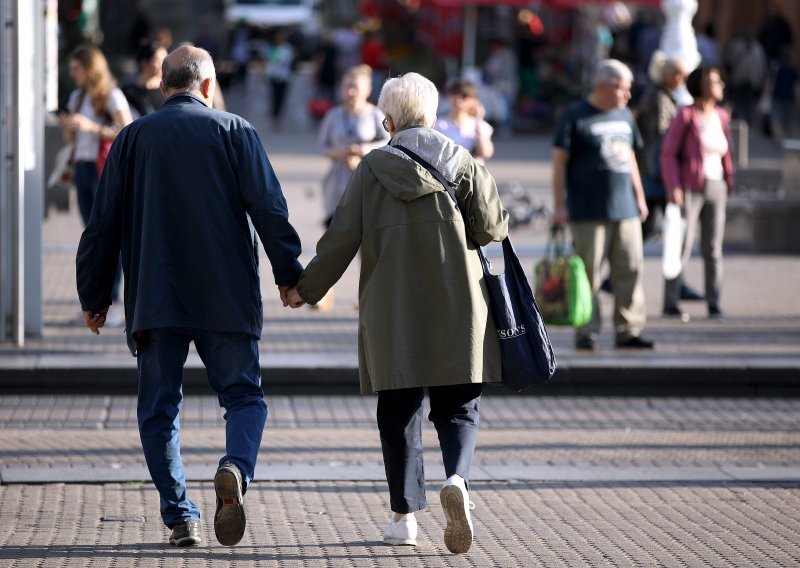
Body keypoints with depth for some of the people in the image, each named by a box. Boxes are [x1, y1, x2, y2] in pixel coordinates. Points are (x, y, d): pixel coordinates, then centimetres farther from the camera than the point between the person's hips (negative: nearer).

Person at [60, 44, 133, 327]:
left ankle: (114, 303, -10)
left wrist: (92, 126, -22)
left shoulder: (112, 96, -7)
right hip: (82, 168, 7)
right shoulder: (77, 97, 15)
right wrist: (67, 127, -2)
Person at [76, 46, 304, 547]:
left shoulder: (133, 138, 7)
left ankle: (181, 517, 2)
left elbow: (104, 223, 7)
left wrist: (94, 295, 13)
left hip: (154, 299, 1)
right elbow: (269, 207, -5)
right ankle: (236, 469, -23)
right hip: (226, 298, -1)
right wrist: (288, 271, 2)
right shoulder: (234, 131, 3)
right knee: (244, 396, 6)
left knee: (159, 408, 8)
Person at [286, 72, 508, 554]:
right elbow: (492, 228, -4)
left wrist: (306, 288, 12)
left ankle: (405, 515, 9)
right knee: (459, 407, 7)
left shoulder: (373, 168, 0)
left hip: (393, 312, 0)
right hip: (457, 311, 0)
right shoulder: (463, 163, 1)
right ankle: (458, 479, -21)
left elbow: (343, 237, 0)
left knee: (399, 412, 9)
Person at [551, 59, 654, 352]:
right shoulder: (575, 116, -5)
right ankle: (587, 333, 4)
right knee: (588, 272, -3)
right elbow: (559, 162, -5)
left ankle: (628, 330, 9)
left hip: (625, 209, 6)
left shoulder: (624, 116, 15)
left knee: (630, 269, 3)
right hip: (588, 212, -6)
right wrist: (559, 205, -10)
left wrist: (639, 197, 20)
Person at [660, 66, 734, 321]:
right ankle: (670, 302, 1)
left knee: (713, 248, 4)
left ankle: (714, 305, 8)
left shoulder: (721, 116, 7)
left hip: (715, 188, 5)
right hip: (689, 190, -5)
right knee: (682, 246, -6)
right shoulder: (685, 116, -10)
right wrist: (673, 187, -17)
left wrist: (729, 181, 13)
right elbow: (668, 152, -10)